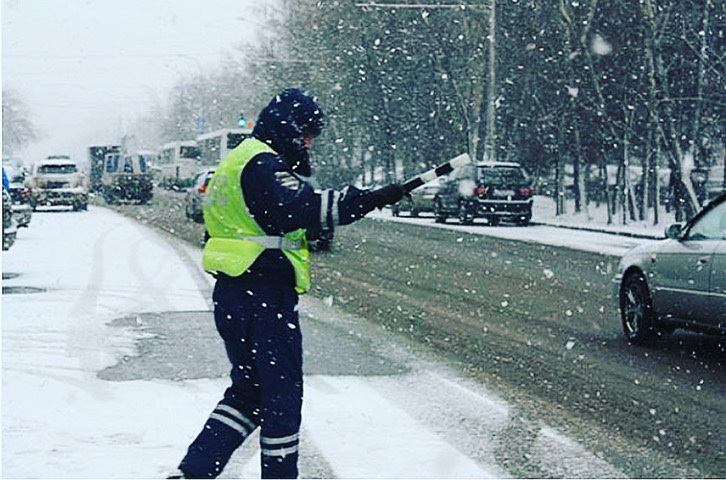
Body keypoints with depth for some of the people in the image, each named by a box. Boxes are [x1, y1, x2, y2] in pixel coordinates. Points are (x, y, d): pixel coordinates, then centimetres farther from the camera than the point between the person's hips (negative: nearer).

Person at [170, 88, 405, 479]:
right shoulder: (263, 163, -13)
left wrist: (307, 234, 10)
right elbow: (294, 209, -30)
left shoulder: (240, 160, 20)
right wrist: (367, 200, -32)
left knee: (248, 390, 17)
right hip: (265, 296, -10)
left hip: (231, 294, 10)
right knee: (282, 395, 1)